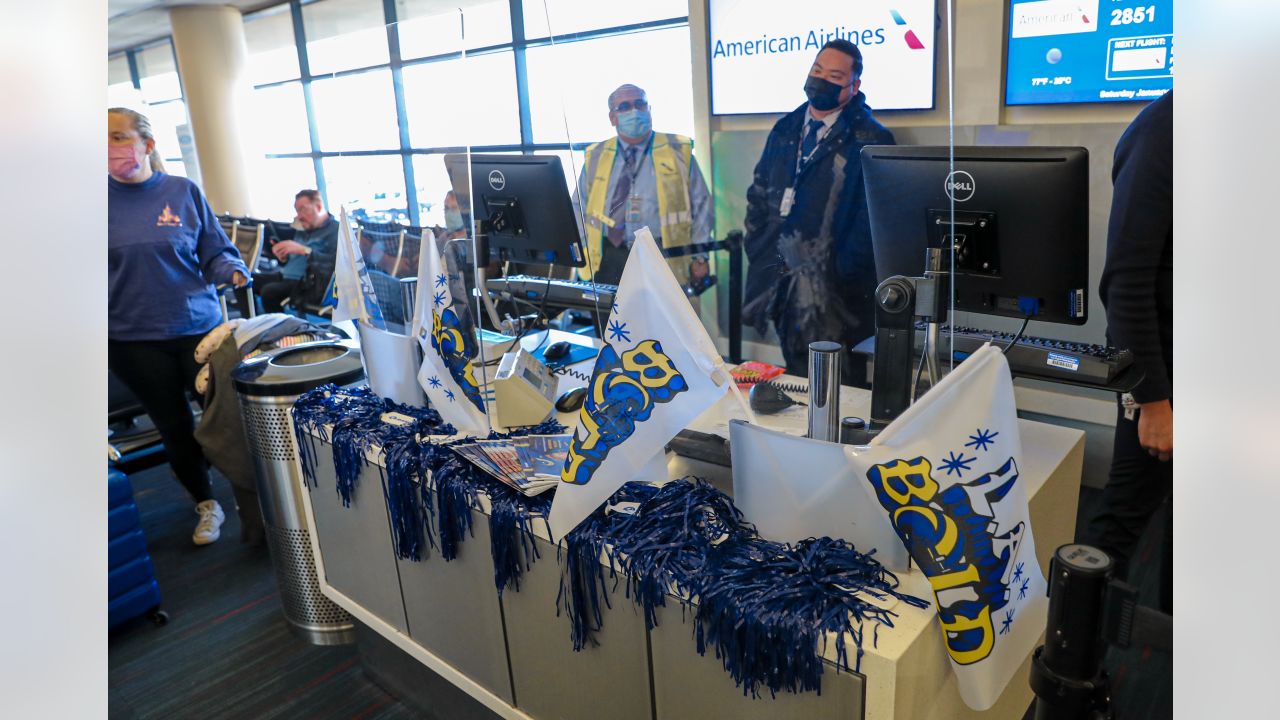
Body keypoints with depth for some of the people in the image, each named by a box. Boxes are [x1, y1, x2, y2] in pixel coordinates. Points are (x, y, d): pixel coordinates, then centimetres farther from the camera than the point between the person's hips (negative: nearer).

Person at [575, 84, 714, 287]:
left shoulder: (678, 151, 6)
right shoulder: (596, 157, 11)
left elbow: (701, 206, 8)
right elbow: (579, 209, 16)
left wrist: (700, 257, 1)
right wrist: (581, 256, 6)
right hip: (609, 260, 2)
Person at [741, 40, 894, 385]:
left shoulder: (871, 141, -6)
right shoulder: (786, 129, 13)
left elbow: (872, 217, -12)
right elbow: (759, 194, 16)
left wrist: (844, 274, -16)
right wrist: (756, 248, 7)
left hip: (830, 288, -5)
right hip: (781, 282, 6)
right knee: (795, 380, 16)